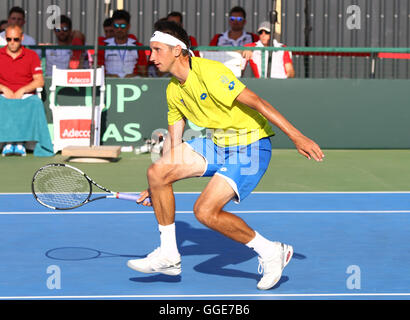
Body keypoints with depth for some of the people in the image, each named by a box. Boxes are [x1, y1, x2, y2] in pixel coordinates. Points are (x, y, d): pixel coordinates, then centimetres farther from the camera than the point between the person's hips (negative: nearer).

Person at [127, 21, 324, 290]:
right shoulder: (173, 90, 6)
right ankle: (168, 255, 6)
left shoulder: (209, 72, -22)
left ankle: (270, 251, -2)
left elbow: (258, 103, -26)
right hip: (217, 144, 8)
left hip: (251, 147, -8)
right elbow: (174, 140, 14)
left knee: (205, 211, -20)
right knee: (156, 172, -4)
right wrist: (157, 188, 12)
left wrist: (298, 138, -30)